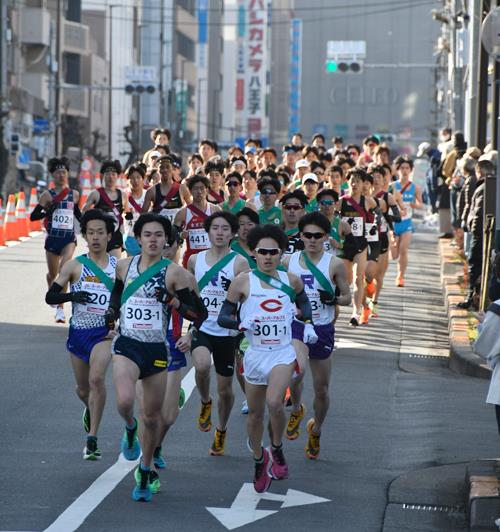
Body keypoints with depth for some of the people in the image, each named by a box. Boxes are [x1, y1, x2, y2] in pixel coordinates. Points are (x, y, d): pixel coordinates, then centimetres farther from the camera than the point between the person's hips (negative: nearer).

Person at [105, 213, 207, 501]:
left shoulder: (174, 273, -6)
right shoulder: (124, 266, 6)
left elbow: (200, 315, -6)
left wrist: (173, 301, -19)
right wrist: (113, 310, 13)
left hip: (157, 350, -1)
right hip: (127, 346, 1)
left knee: (152, 417, 9)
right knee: (125, 401, -26)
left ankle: (146, 472, 31)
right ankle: (130, 427, 10)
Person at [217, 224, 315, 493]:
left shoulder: (291, 281, 1)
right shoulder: (243, 282, -6)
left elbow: (302, 300, 24)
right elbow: (223, 317, -2)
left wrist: (308, 323, 8)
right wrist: (241, 324, -21)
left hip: (283, 354, -1)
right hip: (255, 355, 1)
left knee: (274, 402, -25)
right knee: (255, 413, 10)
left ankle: (277, 449, 1)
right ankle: (258, 460, 35)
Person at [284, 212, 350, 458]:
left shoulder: (334, 264, -4)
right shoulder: (289, 262, 0)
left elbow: (347, 297, 2)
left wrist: (334, 299, -16)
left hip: (323, 329, 1)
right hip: (296, 326, -1)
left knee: (322, 389, 11)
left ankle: (316, 430, 38)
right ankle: (296, 409, 1)